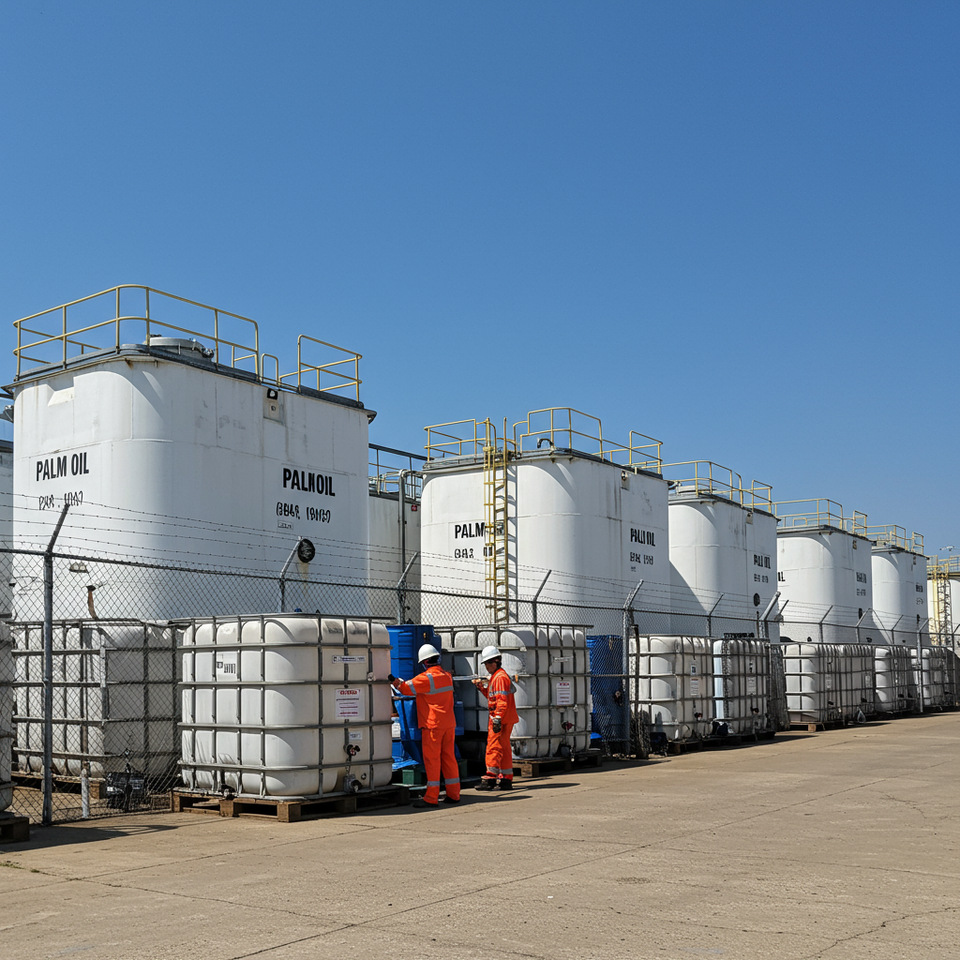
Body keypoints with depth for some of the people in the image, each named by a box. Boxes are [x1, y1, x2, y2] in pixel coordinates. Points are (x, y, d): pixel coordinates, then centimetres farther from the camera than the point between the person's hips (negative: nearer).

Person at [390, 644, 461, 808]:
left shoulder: (426, 677, -13)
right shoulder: (446, 676, 11)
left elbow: (406, 688, -10)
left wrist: (393, 679, 5)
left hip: (432, 724, -7)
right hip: (449, 723, 7)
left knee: (432, 760, -4)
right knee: (448, 758, 11)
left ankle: (431, 798, -3)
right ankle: (453, 794, 15)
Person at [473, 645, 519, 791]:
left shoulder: (500, 677, -13)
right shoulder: (496, 677, 19)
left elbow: (502, 700, -20)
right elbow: (493, 697, 25)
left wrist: (497, 718, -24)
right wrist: (481, 687, 14)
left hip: (501, 719, -10)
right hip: (502, 719, 10)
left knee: (494, 747, -8)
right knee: (504, 749, 11)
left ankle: (490, 778, -6)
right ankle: (506, 779, 14)